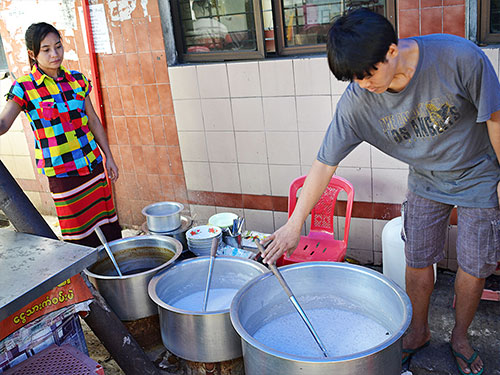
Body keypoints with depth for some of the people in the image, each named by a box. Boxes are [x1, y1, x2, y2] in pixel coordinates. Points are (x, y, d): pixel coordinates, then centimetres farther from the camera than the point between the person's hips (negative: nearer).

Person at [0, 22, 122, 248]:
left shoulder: (77, 80, 5)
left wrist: (109, 157, 12)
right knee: (81, 235, 4)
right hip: (61, 173, -4)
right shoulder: (24, 88, -7)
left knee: (108, 228, 11)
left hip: (93, 164, 4)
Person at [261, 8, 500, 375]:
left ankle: (460, 336, 33)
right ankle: (419, 330, 35)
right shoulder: (357, 100, -23)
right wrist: (294, 224, -19)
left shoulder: (459, 58, -32)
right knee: (417, 260, 8)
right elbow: (325, 162, -19)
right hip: (426, 182, 2)